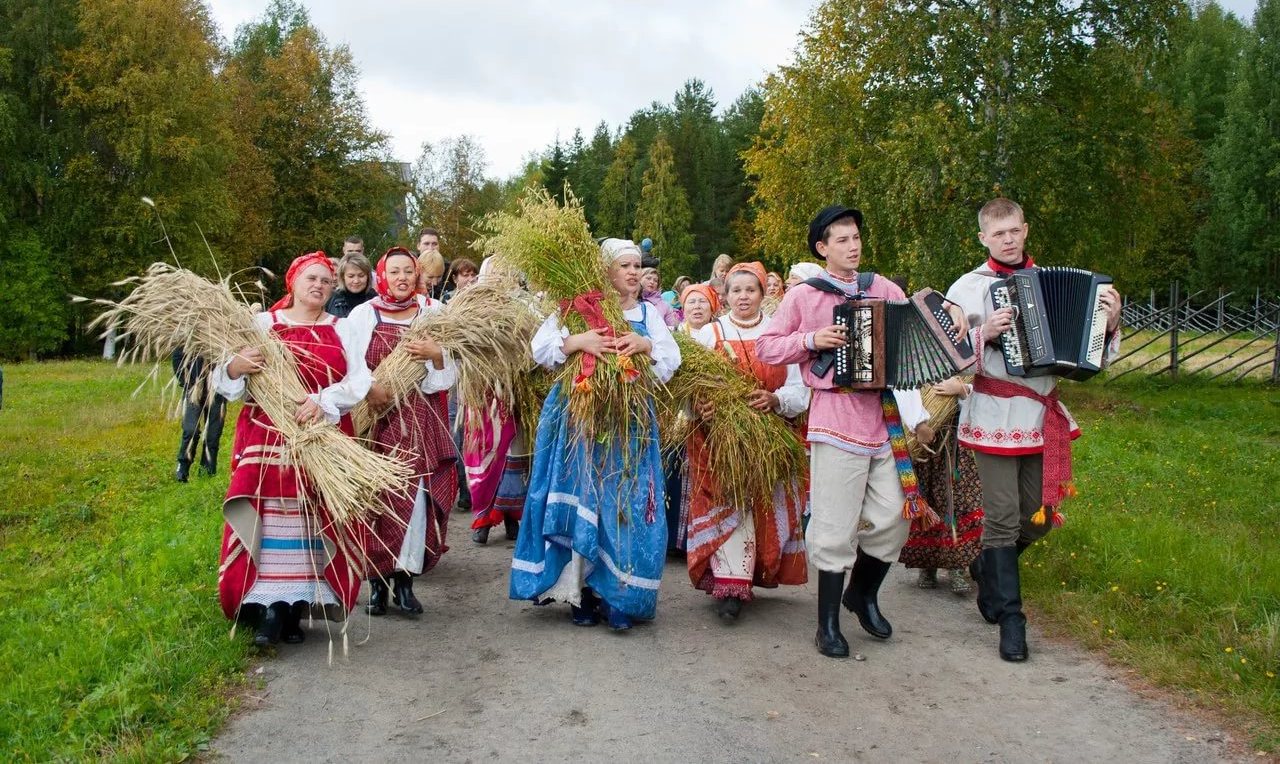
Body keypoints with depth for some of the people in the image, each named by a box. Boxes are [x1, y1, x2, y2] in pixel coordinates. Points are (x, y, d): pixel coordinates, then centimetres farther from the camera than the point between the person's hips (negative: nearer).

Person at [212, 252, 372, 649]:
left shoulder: (343, 330, 12)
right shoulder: (261, 324, 7)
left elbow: (360, 380, -1)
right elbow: (224, 383, 4)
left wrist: (322, 402, -18)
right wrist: (235, 369, -19)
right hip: (267, 438, -1)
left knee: (316, 523, 0)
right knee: (267, 519, -6)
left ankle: (294, 607, 9)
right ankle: (267, 608, -1)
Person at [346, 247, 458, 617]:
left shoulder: (433, 312, 9)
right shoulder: (364, 313, 4)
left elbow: (450, 374, 8)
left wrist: (436, 355, -12)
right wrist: (369, 387, -17)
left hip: (422, 419, 1)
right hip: (379, 419, -1)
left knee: (417, 498, -4)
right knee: (378, 499, -4)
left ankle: (405, 579, 6)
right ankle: (377, 581, 9)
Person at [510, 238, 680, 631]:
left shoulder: (648, 313, 13)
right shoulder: (577, 308, 2)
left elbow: (672, 360, 6)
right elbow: (540, 349, -6)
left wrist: (646, 345, -13)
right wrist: (576, 341, -22)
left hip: (629, 424, 3)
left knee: (625, 506, -1)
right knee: (581, 499, 0)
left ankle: (617, 596, 7)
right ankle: (581, 591, 11)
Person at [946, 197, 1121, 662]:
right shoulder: (969, 288, -3)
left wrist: (1108, 322, -5)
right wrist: (984, 334, -24)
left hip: (1043, 417, 5)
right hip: (995, 419, -4)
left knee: (1040, 515, 12)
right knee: (1002, 517, -2)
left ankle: (988, 567, 39)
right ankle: (1010, 619, 7)